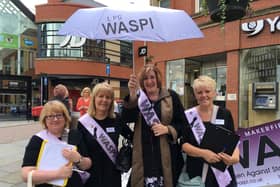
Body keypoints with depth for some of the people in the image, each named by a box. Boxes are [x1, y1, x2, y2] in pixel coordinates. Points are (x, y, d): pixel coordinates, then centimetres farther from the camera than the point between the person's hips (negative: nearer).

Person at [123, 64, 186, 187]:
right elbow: (127, 118, -12)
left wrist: (167, 129, -16)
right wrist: (132, 94, -25)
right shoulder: (138, 97, 5)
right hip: (143, 153, 1)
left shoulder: (171, 96, 0)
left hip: (166, 153, -1)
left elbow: (182, 123, 2)